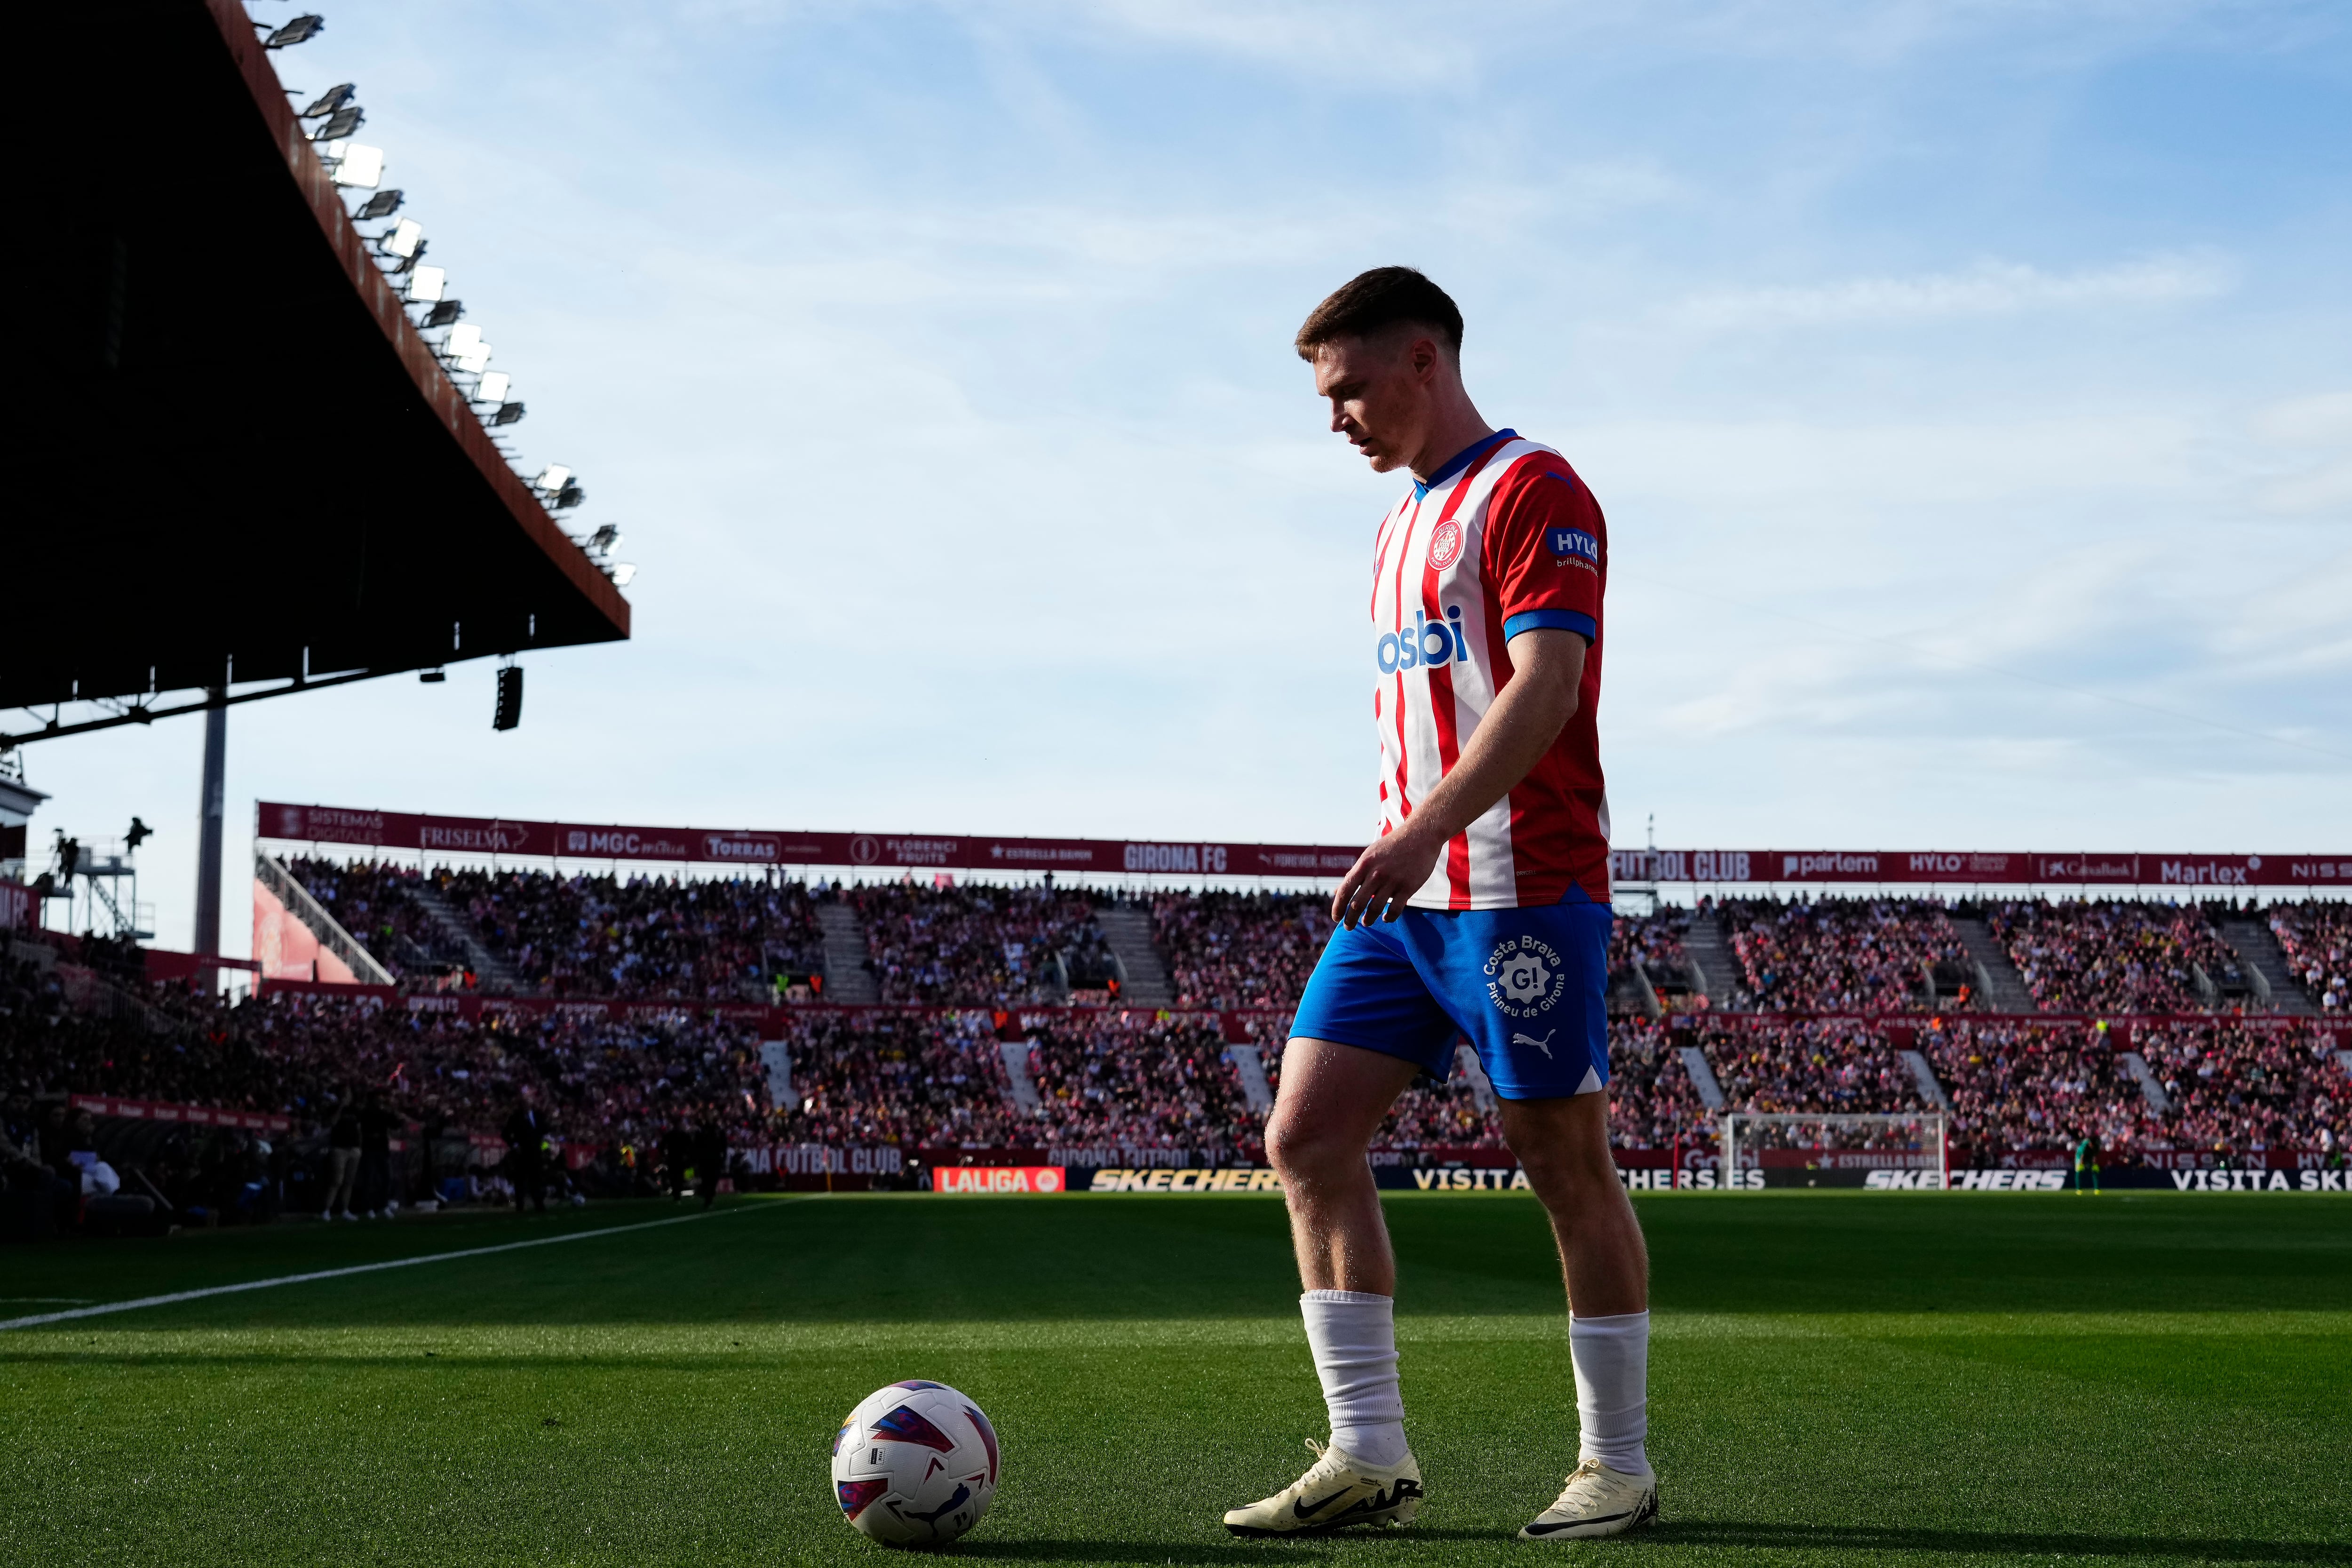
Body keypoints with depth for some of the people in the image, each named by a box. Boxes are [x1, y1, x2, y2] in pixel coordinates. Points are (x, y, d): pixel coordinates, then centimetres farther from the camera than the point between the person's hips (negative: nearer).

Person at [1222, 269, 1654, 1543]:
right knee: (1306, 1137, -1)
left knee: (1565, 1165, -1)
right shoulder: (1399, 527, 22)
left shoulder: (1531, 491, -7)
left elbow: (1545, 685, -19)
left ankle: (1617, 1467, 11)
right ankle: (1369, 1459, 3)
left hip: (1519, 887, -9)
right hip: (1400, 894, 9)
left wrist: (1428, 828, -28)